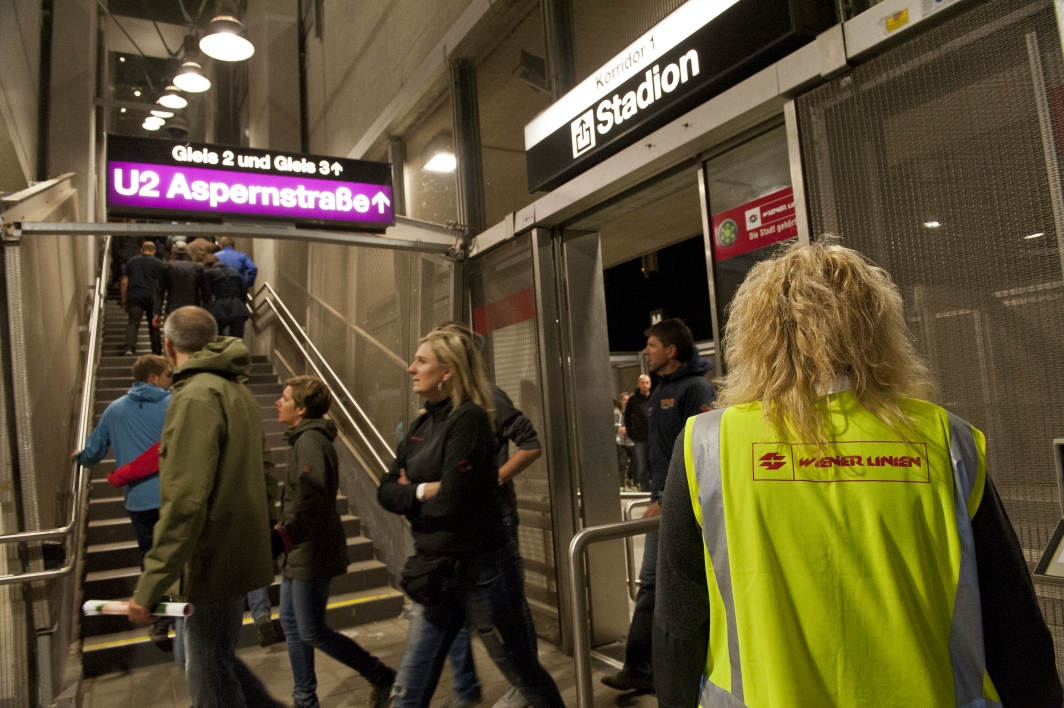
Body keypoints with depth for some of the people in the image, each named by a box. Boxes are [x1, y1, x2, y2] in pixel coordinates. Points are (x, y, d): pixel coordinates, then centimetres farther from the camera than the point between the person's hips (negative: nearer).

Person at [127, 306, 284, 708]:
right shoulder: (238, 391, 11)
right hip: (239, 550, 9)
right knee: (212, 657, 22)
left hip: (214, 559, -9)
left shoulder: (196, 396, -17)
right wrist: (263, 534, 21)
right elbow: (263, 473, 15)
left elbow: (184, 501, -24)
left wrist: (150, 586, -21)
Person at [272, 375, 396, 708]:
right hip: (299, 550, 10)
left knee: (312, 631, -1)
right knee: (291, 622, 16)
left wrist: (287, 534, -35)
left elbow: (311, 496, -30)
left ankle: (383, 677, 11)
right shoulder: (305, 437, 12)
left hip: (312, 550, -10)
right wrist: (288, 533, 22)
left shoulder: (311, 439, -19)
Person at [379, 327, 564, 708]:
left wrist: (410, 497, -6)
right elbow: (386, 492, 5)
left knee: (522, 670, 10)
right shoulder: (421, 425, 7)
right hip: (435, 568, 8)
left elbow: (451, 500, -24)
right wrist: (423, 492, -14)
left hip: (475, 566, -8)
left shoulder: (468, 419, -17)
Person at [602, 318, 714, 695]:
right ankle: (638, 668, 20)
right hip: (663, 503, 9)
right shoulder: (660, 391, 15)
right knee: (651, 583, 11)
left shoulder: (696, 389, -13)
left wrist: (668, 499, -21)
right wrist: (656, 496, 16)